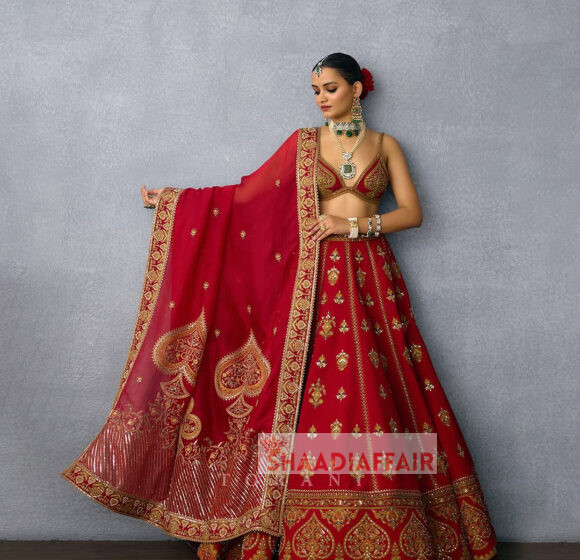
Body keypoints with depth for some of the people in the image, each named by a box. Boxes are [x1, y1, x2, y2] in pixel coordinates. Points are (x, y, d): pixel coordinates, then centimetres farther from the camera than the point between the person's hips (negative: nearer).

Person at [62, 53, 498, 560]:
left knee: (374, 397, -5)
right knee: (308, 397, -6)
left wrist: (353, 224, -8)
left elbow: (413, 212, 5)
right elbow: (247, 192, 11)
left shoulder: (384, 144, 12)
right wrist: (173, 199, 9)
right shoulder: (304, 142, 12)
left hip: (369, 277, 0)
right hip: (315, 275, 0)